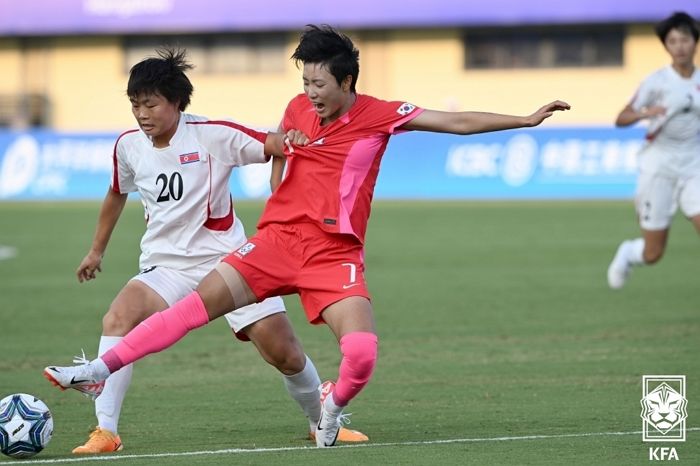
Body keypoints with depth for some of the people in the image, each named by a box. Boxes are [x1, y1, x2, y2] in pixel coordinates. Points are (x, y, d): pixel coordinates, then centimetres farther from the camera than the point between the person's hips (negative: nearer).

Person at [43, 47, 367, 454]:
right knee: (119, 318, -27)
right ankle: (106, 433, -28)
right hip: (166, 265, 2)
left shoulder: (211, 135, -11)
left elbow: (275, 146, -16)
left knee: (285, 353, -2)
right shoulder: (128, 146, 3)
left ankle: (322, 422, 27)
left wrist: (290, 140, -41)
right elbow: (118, 194, 22)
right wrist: (97, 251, 32)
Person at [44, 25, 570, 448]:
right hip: (278, 239, 3)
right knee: (196, 303, -13)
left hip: (336, 255, -3)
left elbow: (456, 122, -7)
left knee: (362, 354, -21)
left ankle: (333, 406, 14)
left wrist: (527, 119, -11)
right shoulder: (298, 110, 7)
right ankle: (99, 369, -14)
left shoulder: (379, 116, -5)